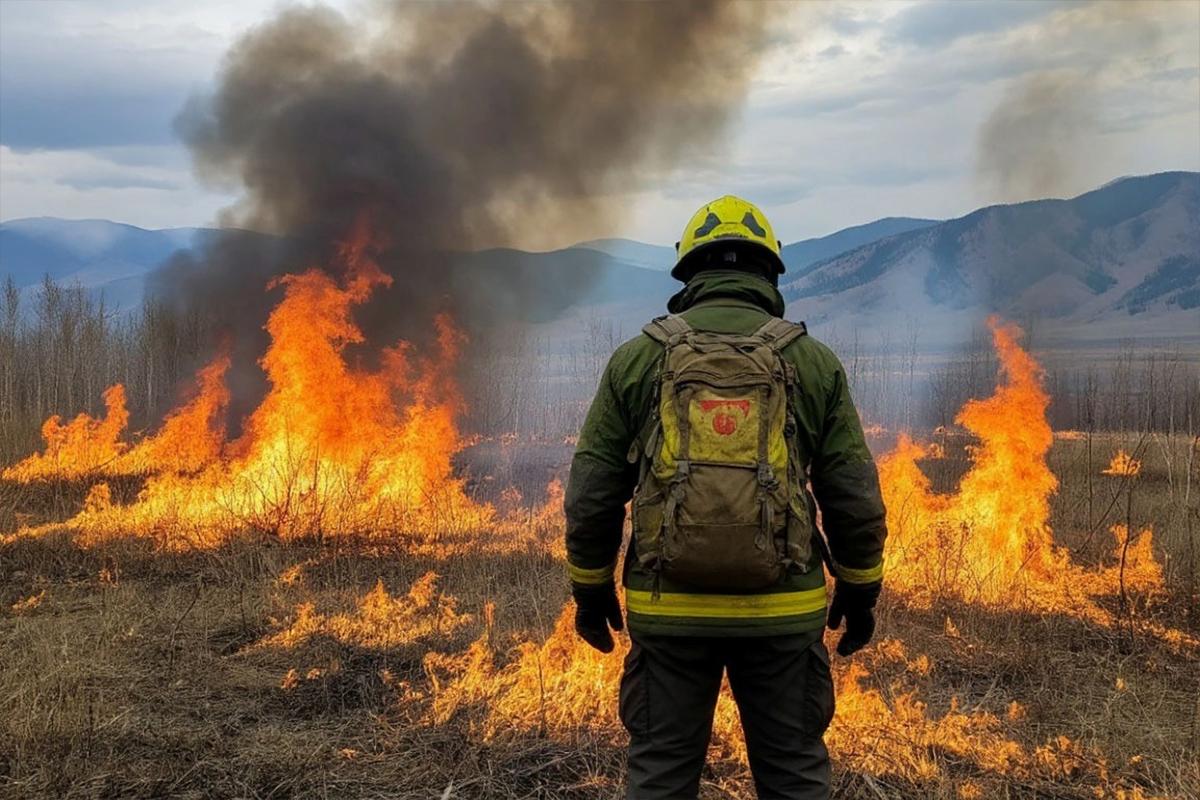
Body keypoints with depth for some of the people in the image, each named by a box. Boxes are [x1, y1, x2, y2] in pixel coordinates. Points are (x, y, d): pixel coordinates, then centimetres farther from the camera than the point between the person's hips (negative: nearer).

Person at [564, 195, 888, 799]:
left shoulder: (637, 358, 1)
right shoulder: (813, 361, 1)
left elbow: (592, 494, 2)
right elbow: (854, 496, 2)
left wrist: (591, 588, 14)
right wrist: (860, 590, 14)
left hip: (669, 609, 0)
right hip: (781, 611, 0)